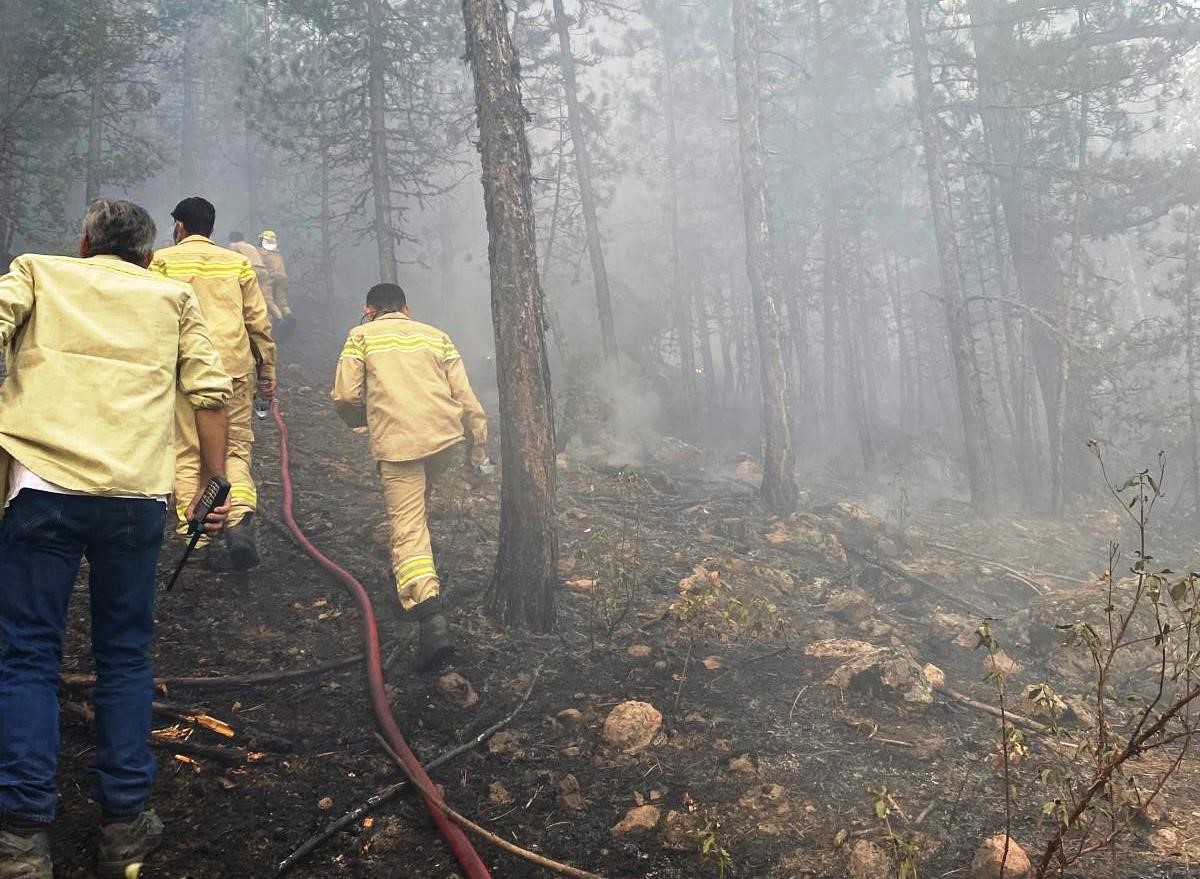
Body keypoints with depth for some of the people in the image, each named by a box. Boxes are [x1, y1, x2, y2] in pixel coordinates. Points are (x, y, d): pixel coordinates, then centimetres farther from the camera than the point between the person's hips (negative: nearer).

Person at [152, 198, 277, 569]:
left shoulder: (162, 261, 7)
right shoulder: (238, 263, 12)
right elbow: (259, 322, 11)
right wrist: (267, 371, 17)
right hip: (234, 367, 2)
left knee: (187, 454, 7)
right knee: (237, 448, 7)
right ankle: (240, 518, -15)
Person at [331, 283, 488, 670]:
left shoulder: (361, 337, 11)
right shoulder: (435, 335, 18)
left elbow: (345, 397, 1)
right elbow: (465, 396, 11)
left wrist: (364, 419, 21)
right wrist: (478, 447, 16)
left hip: (397, 443, -4)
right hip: (446, 437, 4)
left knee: (408, 530, -7)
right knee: (417, 502, 31)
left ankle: (431, 617, -26)